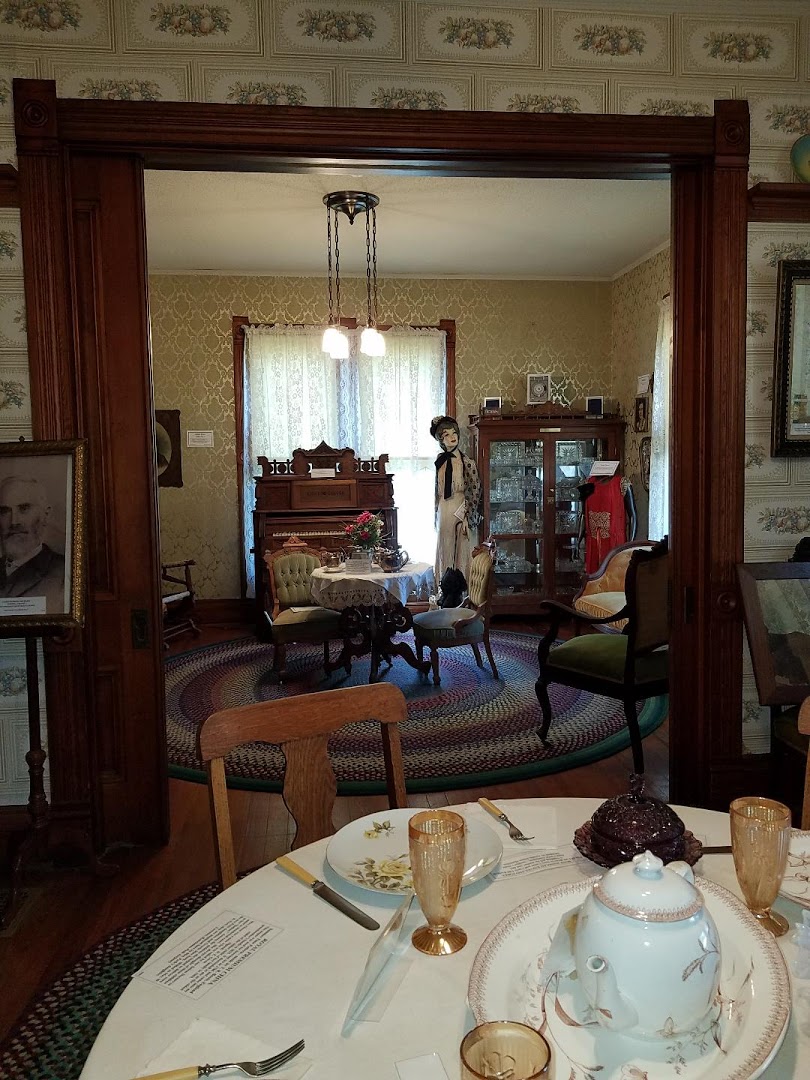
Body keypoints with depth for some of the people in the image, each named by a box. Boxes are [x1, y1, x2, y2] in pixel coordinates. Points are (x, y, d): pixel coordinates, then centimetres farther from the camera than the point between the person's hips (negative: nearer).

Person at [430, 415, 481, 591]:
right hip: (443, 512, 4)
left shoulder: (467, 463, -5)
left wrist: (467, 517, -12)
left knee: (461, 554, 1)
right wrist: (435, 514, 8)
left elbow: (474, 492, -8)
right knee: (444, 552, 8)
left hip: (460, 512, -4)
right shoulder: (439, 462, 7)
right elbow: (436, 491, 13)